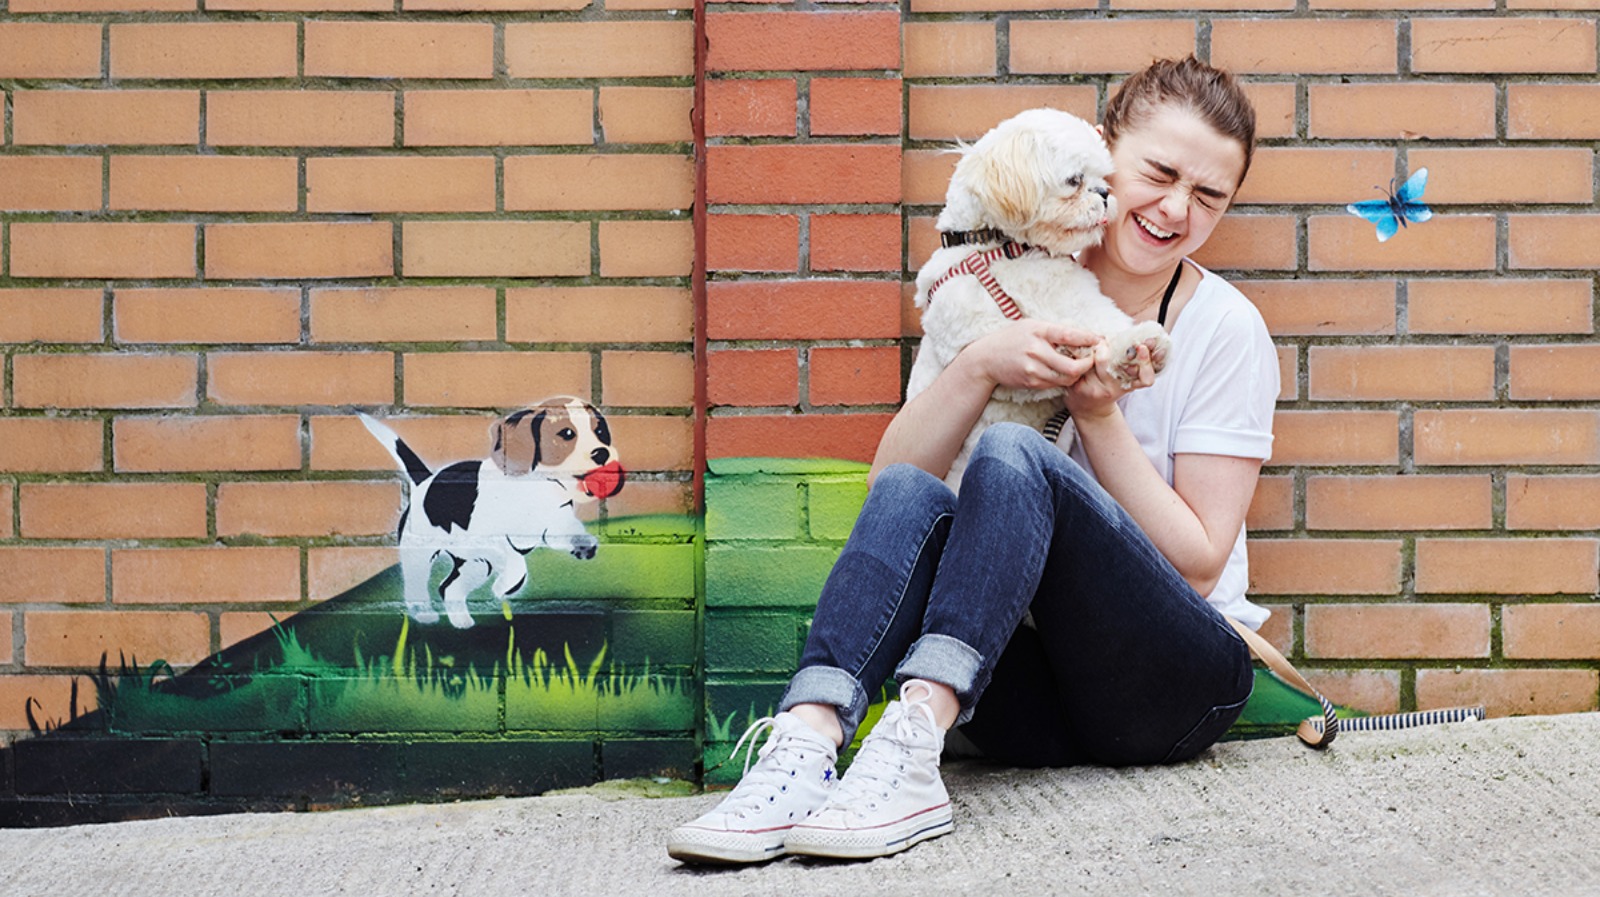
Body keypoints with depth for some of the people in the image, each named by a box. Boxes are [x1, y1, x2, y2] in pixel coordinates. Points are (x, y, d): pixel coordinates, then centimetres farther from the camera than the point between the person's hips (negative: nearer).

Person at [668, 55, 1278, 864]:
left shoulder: (1225, 330, -1)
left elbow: (1198, 566, -4)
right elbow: (888, 476, -2)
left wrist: (1098, 415, -15)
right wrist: (978, 367, -18)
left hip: (1178, 683, -2)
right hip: (1035, 693, 3)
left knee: (1012, 455, -28)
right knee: (910, 494, -26)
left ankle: (910, 752, -43)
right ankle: (805, 747, -43)